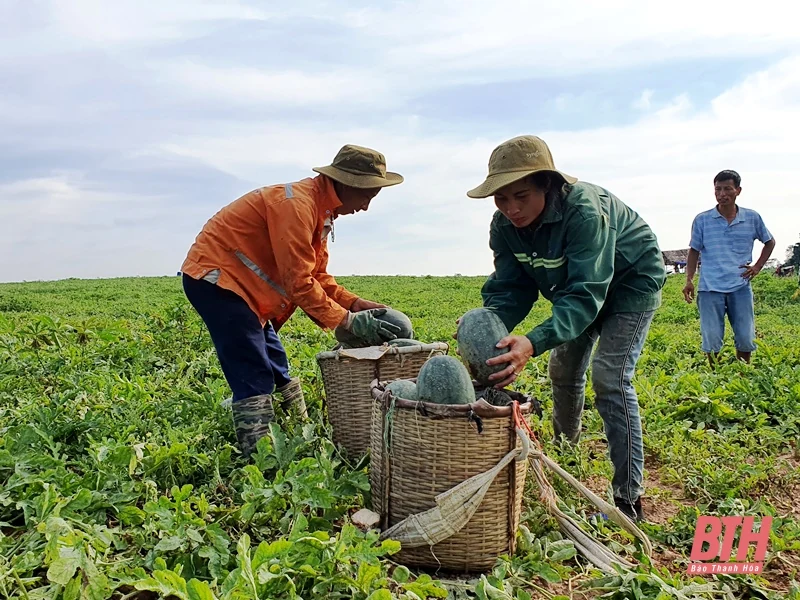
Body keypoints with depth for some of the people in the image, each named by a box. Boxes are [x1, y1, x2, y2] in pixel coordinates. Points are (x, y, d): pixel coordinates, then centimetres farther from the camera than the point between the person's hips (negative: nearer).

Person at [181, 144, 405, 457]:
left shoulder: (321, 209, 9)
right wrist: (348, 320, -20)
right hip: (217, 277, -10)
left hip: (241, 283, 10)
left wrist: (356, 304, -2)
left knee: (277, 372, 12)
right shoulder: (297, 204, -23)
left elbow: (316, 275, 11)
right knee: (254, 380, -14)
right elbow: (298, 282, -25)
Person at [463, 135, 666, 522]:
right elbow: (510, 286, -19)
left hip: (631, 281, -7)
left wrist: (533, 342, -60)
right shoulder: (505, 225, -19)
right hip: (581, 284, 7)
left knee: (609, 377, -18)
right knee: (563, 370, 11)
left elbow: (586, 295, -45)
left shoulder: (584, 211, -40)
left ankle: (629, 500, -10)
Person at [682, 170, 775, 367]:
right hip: (710, 289, -1)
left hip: (741, 288, 1)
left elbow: (769, 242, 21)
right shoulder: (702, 220, 2)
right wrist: (689, 280, 0)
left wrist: (758, 266, 9)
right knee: (711, 341, -2)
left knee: (746, 339, 3)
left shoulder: (752, 218, 5)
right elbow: (694, 251, 9)